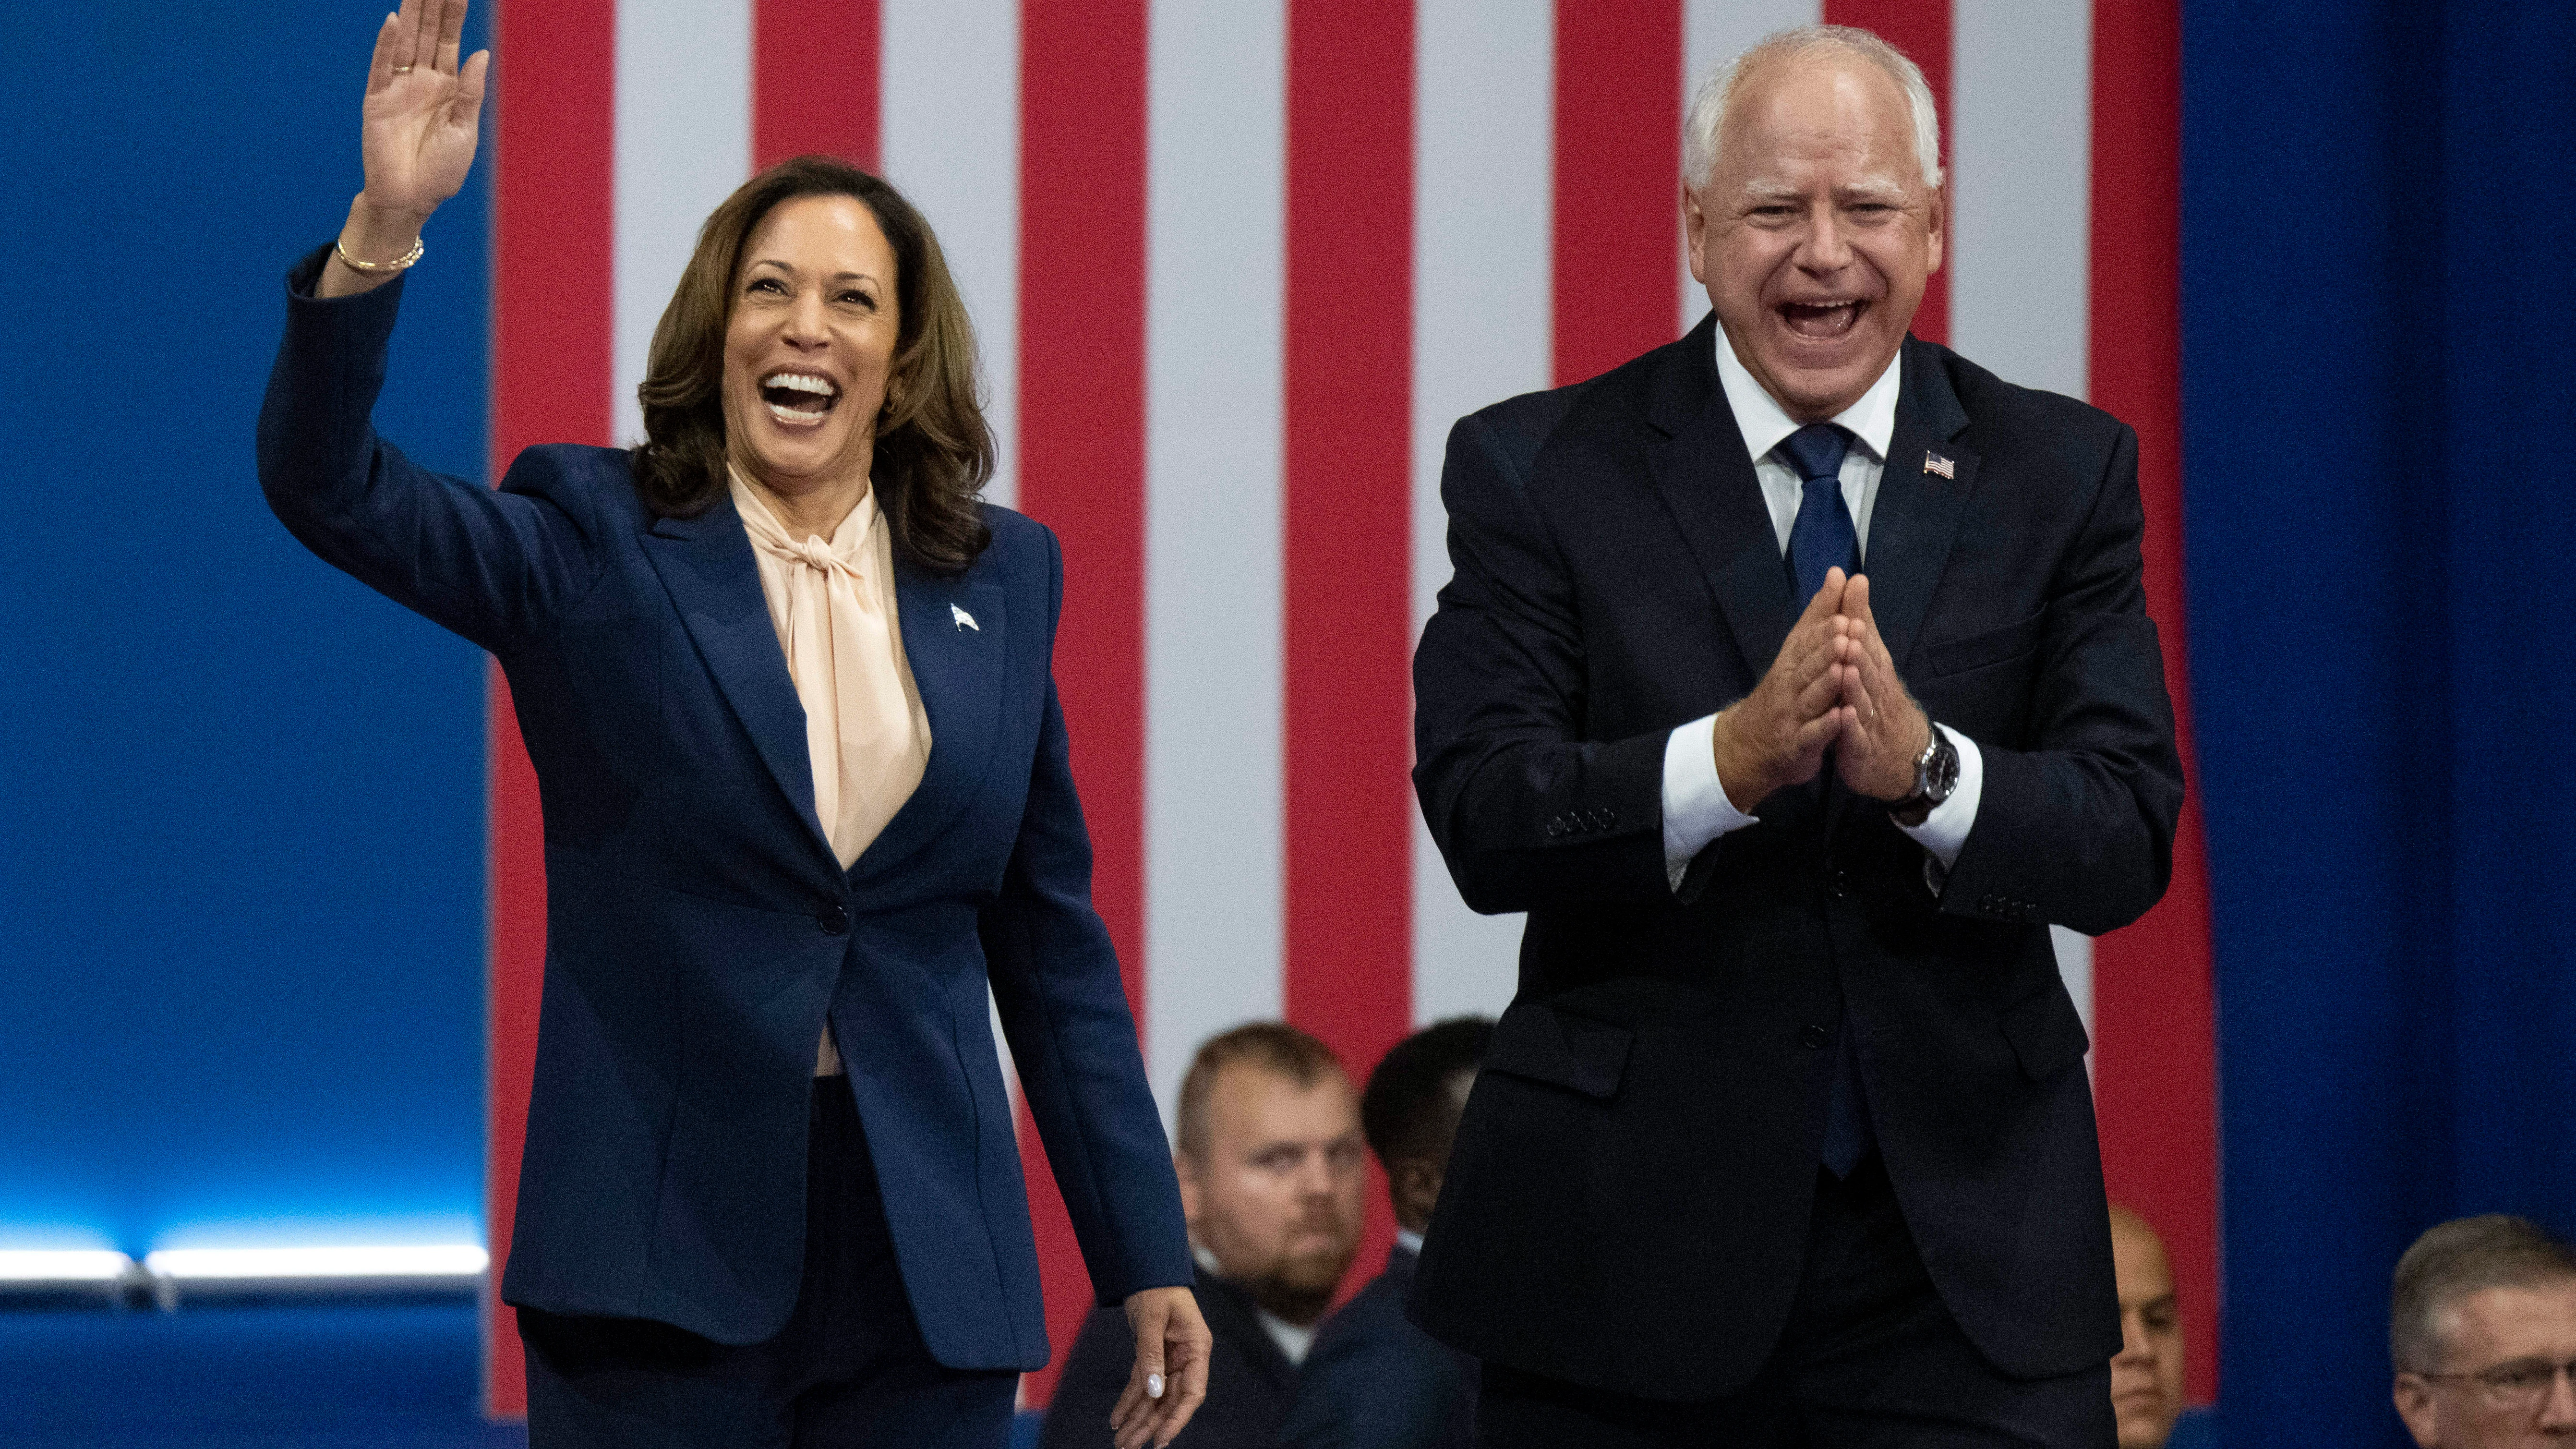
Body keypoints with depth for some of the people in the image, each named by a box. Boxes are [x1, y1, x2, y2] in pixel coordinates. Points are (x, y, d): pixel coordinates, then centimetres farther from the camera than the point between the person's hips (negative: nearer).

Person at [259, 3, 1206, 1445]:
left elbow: (1051, 936, 13)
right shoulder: (593, 545, 2)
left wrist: (1145, 1257, 10)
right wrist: (385, 231, -29)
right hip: (664, 1248, -3)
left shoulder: (1003, 578, 10)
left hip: (927, 1257, 3)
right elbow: (333, 490, -14)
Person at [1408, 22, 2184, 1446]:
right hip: (1631, 1244, -1)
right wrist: (1729, 760, -27)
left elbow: (2129, 837, -4)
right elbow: (1480, 818, -10)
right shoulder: (1538, 471, 1)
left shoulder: (2059, 474, 6)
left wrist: (1924, 770, -23)